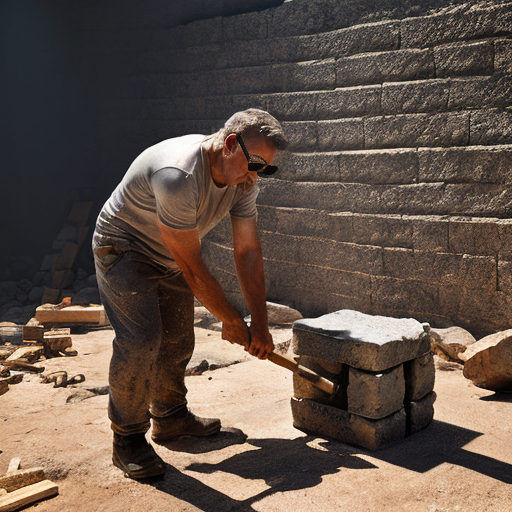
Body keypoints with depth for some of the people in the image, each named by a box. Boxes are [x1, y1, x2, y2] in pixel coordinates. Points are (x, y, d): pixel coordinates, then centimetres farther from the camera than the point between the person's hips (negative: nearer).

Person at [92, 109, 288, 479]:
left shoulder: (244, 180, -12)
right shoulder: (178, 176, -38)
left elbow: (249, 251, -8)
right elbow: (192, 268, -31)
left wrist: (260, 324, -10)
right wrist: (231, 321, -21)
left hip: (170, 259, 8)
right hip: (123, 250, -7)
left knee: (178, 340, 10)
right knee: (141, 339, -20)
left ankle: (170, 417, 31)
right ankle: (128, 439, -2)